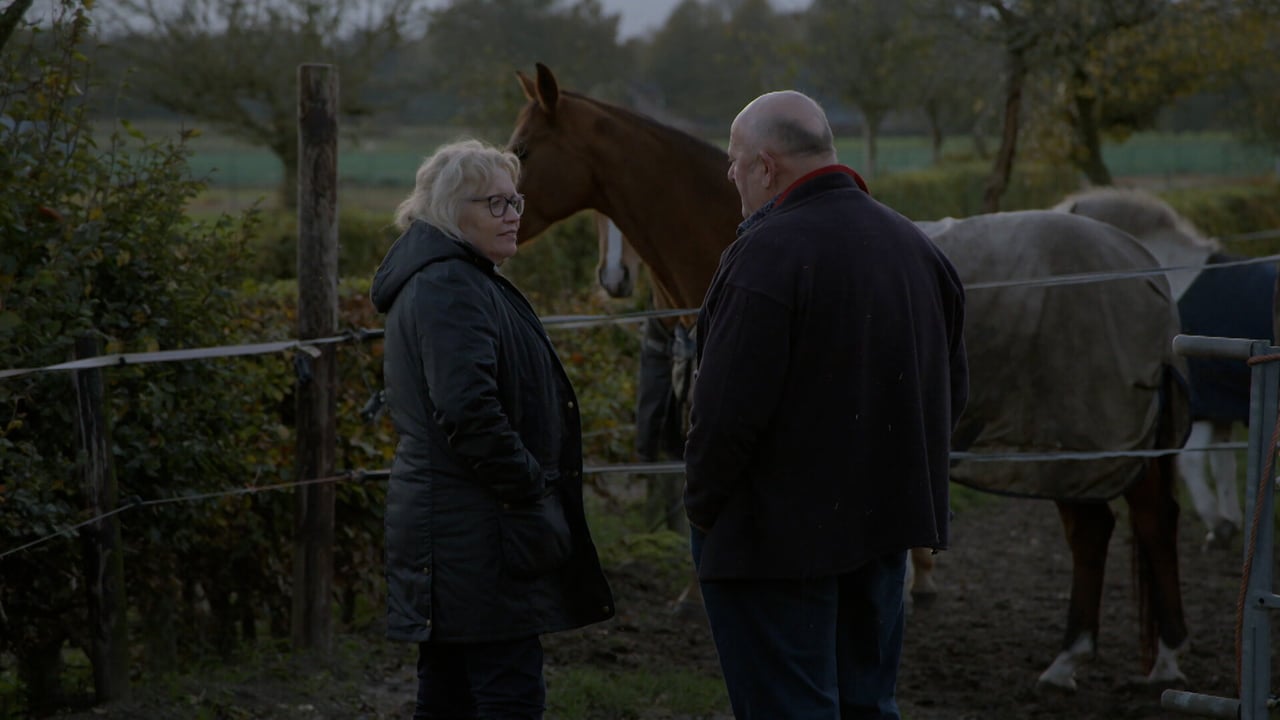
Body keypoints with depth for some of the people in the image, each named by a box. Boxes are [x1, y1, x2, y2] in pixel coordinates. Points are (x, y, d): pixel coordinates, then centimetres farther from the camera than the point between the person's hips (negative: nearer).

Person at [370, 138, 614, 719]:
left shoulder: (441, 279, 20)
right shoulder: (451, 288, -15)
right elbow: (469, 409, -25)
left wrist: (527, 486, 21)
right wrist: (529, 490, -18)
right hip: (480, 534, -11)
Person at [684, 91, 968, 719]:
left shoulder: (767, 255, -18)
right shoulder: (915, 246, 9)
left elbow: (728, 411, -22)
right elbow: (951, 390, 16)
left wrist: (701, 506, -8)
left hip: (780, 537, -8)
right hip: (886, 521, 8)